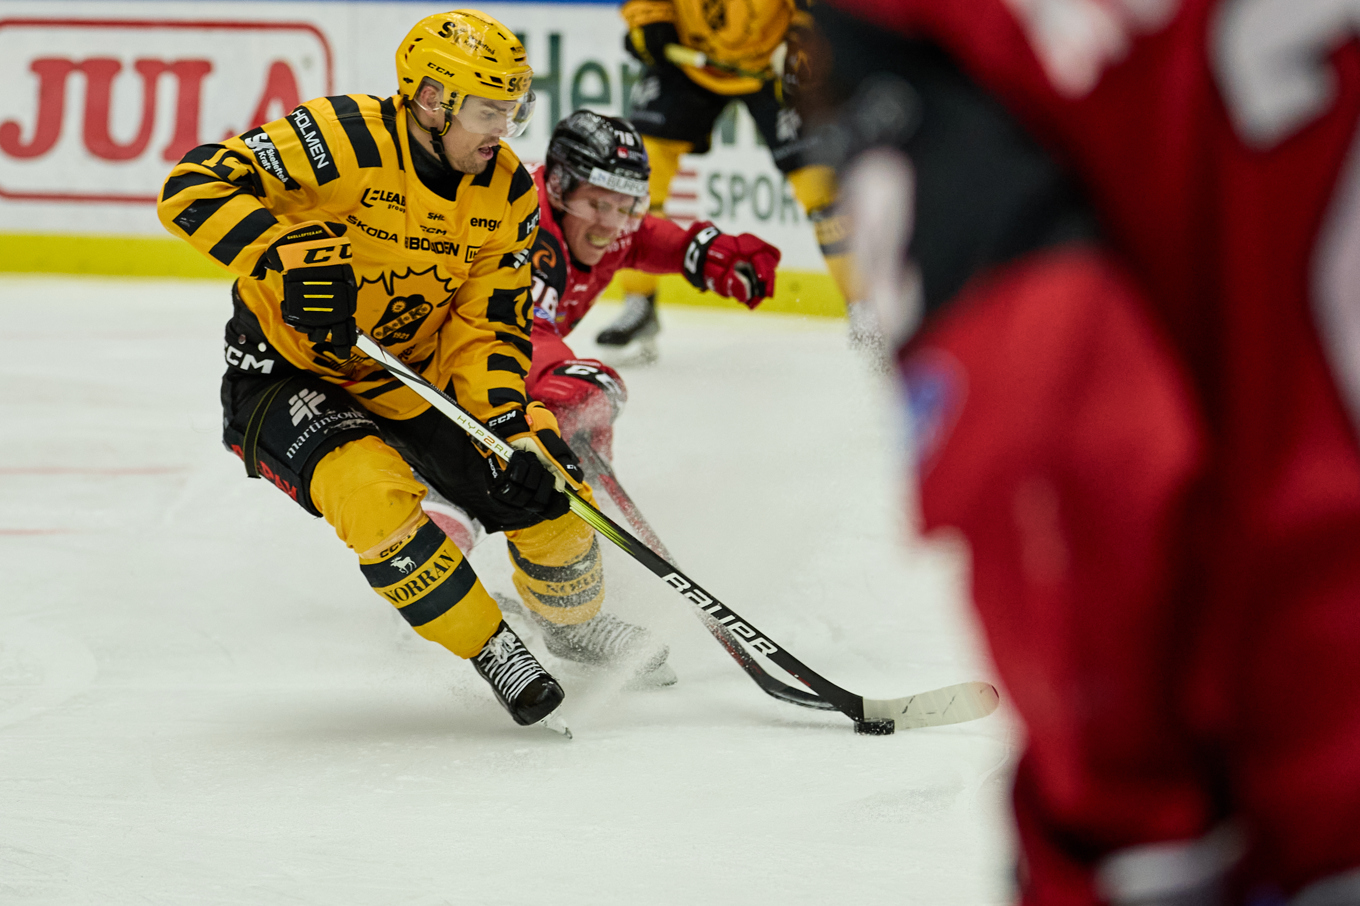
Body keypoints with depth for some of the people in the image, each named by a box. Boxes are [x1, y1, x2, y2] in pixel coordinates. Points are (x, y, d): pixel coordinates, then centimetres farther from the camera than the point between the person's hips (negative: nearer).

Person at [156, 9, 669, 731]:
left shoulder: (505, 194, -6)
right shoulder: (344, 141, -26)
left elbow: (485, 326, -5)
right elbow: (193, 188, -30)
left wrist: (511, 420, -22)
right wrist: (291, 258, -42)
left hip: (411, 381, 6)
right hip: (284, 380, -6)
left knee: (544, 483, -3)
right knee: (374, 488, -33)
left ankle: (581, 631, 28)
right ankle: (497, 654, -18)